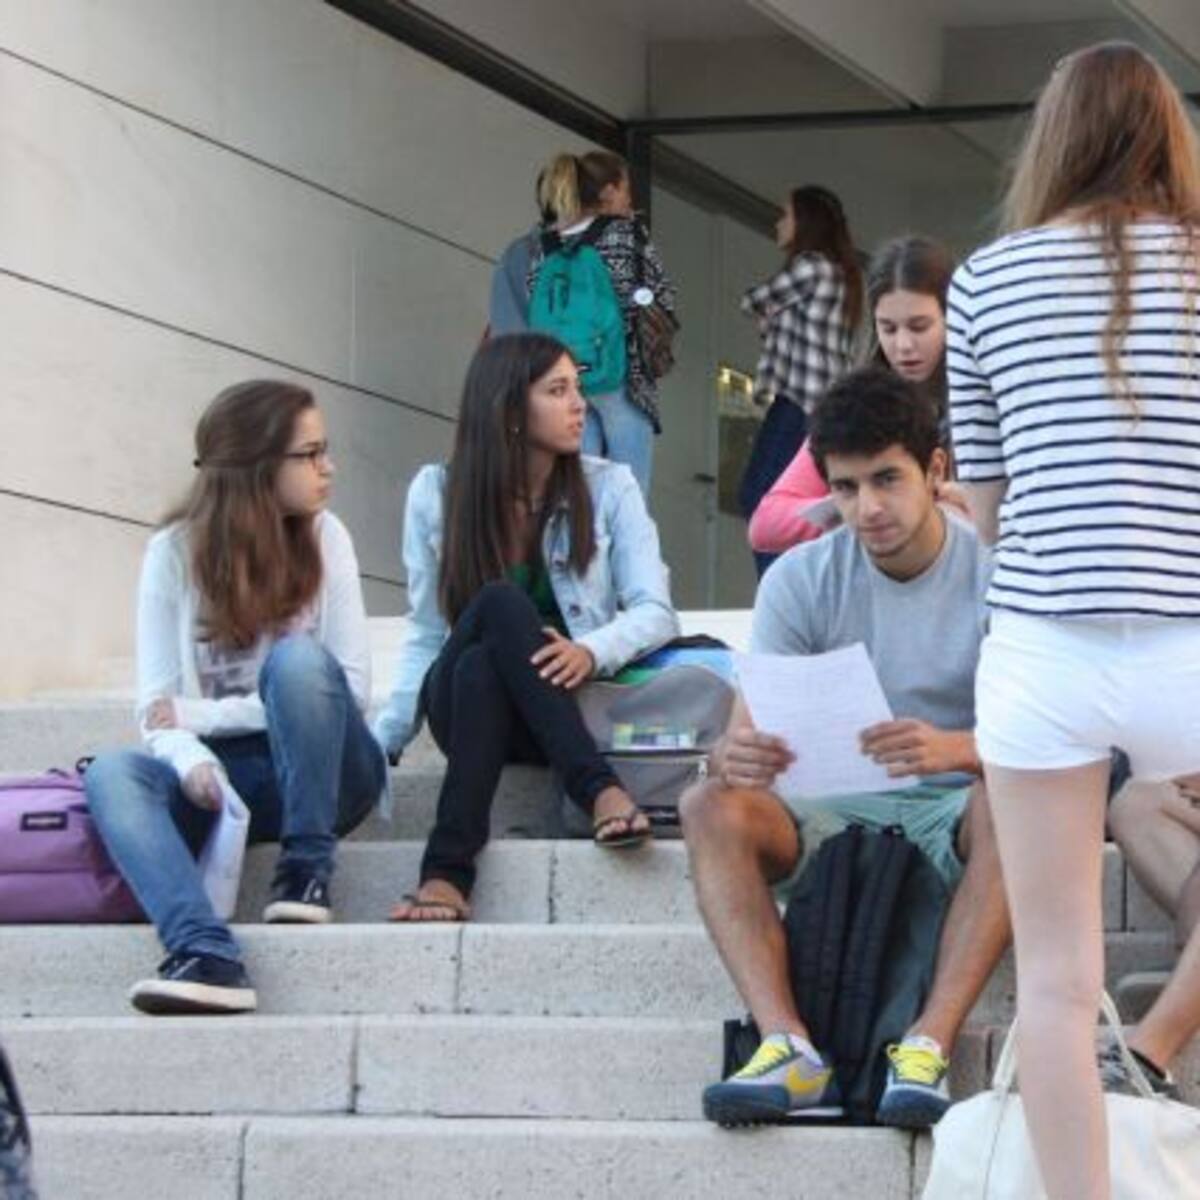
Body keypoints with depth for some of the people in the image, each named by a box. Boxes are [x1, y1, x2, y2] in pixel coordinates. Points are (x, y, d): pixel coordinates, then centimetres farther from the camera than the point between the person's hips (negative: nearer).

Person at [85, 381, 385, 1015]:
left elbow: (351, 688, -8)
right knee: (112, 774, -30)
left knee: (297, 658, -30)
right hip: (222, 772, 1)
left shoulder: (324, 539, -1)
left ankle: (306, 869, -20)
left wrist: (200, 714, -14)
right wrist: (191, 758, -30)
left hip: (322, 768, -1)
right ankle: (207, 955, -51)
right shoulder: (174, 552, -1)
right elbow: (157, 707, -6)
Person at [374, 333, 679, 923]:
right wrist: (378, 744, -8)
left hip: (567, 706, 0)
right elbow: (426, 637, 6)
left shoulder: (608, 488, 3)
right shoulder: (436, 493, 4)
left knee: (483, 665, -35)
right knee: (500, 603, -34)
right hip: (466, 701, 0)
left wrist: (591, 650, -28)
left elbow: (656, 612, -5)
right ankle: (599, 791, -46)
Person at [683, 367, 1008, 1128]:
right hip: (832, 808, 3)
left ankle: (930, 1045, -43)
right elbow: (747, 731, -7)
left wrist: (954, 749, -41)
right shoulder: (801, 580, -1)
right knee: (712, 808, -25)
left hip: (951, 812, -2)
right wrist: (736, 756, -34)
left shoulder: (991, 573, -7)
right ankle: (789, 1046, -41)